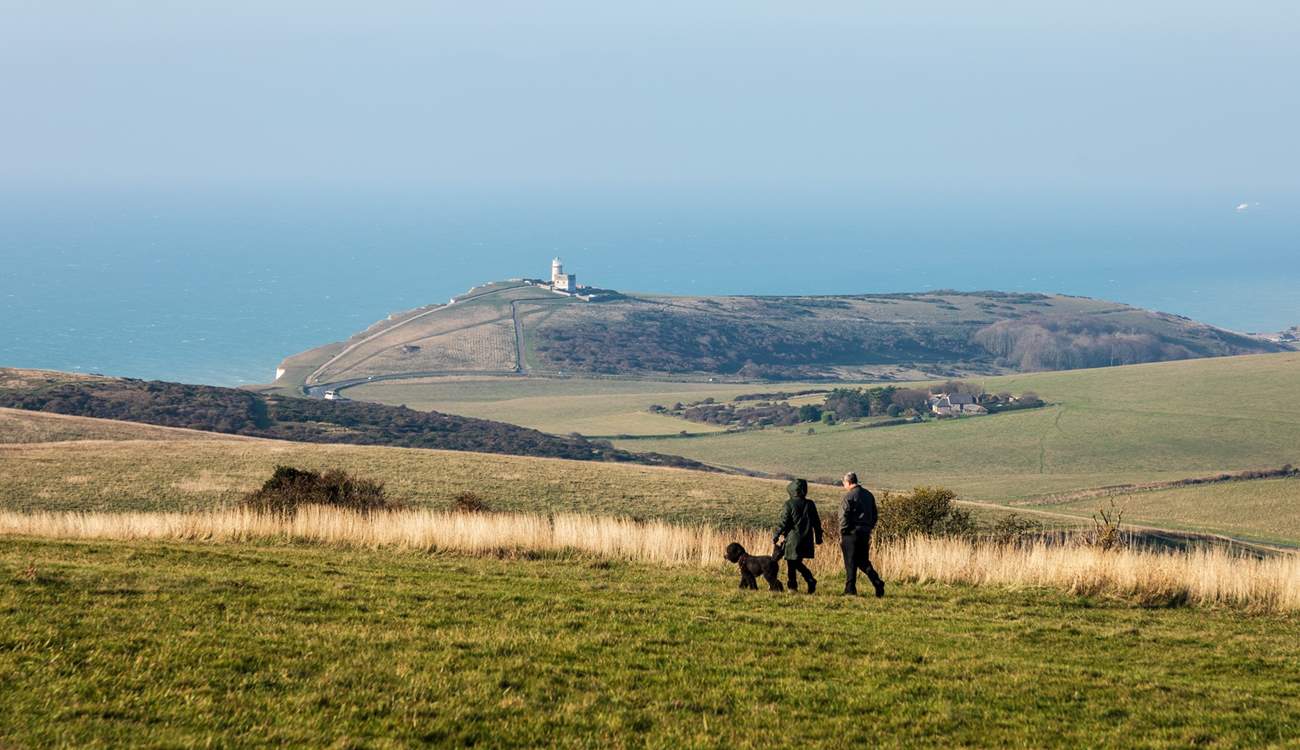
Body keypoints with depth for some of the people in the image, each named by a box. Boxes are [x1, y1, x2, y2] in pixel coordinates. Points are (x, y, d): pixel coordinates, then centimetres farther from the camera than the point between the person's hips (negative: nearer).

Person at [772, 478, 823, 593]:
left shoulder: (789, 504, -9)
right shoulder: (810, 504, 5)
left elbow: (784, 522, -9)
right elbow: (817, 522, 11)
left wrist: (776, 536, 0)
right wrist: (818, 537, 20)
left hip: (793, 538, -5)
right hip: (806, 539, 5)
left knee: (791, 564, 3)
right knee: (798, 563, 16)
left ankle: (792, 586, 1)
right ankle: (811, 581, 3)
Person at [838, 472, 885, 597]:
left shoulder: (848, 496, -11)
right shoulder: (869, 495, 12)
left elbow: (844, 517, -14)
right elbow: (874, 515, 16)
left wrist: (842, 534, -8)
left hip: (852, 533, -7)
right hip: (865, 533, 7)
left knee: (851, 563, -1)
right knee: (863, 561, 14)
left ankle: (850, 590, 0)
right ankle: (878, 583, -1)